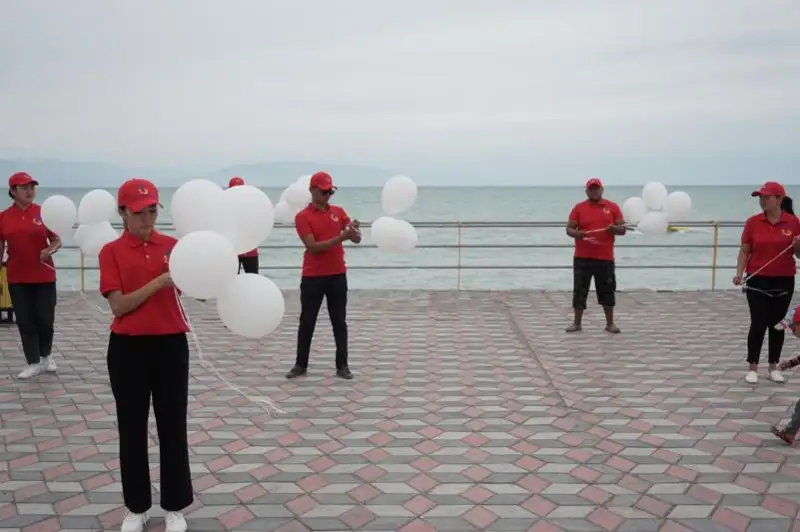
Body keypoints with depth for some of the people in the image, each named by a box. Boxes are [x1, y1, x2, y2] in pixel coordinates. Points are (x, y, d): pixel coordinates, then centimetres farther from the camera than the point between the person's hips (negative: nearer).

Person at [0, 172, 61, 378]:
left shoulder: (44, 213, -3)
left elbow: (57, 241, 3)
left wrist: (50, 250, -20)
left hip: (44, 276, -1)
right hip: (17, 278, 1)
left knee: (45, 320, 3)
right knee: (25, 321, 5)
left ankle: (46, 355, 28)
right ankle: (34, 363, 15)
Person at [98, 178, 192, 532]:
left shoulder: (172, 245, 2)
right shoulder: (111, 252, -3)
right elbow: (118, 306, -12)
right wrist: (158, 282, -22)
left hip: (171, 344, 1)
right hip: (128, 348, -1)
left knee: (173, 425, 8)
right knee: (132, 427, 9)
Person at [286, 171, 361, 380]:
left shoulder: (338, 211, 7)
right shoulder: (303, 217, -6)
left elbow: (357, 239, 3)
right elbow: (313, 247, -16)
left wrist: (354, 231, -21)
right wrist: (340, 238, -25)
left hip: (338, 275, 3)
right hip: (312, 277, -3)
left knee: (340, 322, 6)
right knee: (307, 322, 6)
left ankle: (342, 365, 13)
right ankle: (301, 365, 17)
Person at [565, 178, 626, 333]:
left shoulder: (612, 207, 5)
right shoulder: (579, 208, 3)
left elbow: (623, 229, 6)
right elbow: (569, 229, 1)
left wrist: (615, 229, -17)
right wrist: (577, 233, -20)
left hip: (605, 258, 1)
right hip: (583, 258, -1)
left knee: (607, 291, 8)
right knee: (579, 291, 2)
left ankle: (610, 323, 19)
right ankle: (577, 323, 12)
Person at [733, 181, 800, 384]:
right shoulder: (753, 222, -3)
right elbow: (745, 251, 0)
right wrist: (739, 273, -13)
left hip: (783, 281, 1)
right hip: (757, 280, -1)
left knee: (777, 323, 9)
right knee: (758, 324, -1)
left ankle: (774, 366, 21)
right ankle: (753, 367, 10)